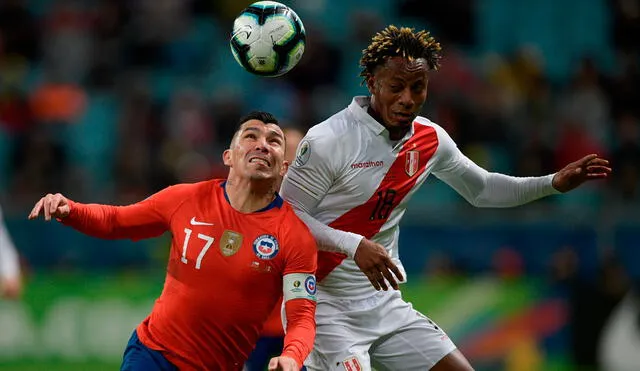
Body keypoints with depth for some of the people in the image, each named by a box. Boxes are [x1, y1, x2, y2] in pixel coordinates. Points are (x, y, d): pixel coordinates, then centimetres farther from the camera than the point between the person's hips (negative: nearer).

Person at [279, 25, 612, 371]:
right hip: (324, 304, -6)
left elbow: (482, 189, 20)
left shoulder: (430, 139, 4)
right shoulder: (328, 140, -16)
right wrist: (354, 245, -27)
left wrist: (554, 183, 9)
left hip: (384, 302, 6)